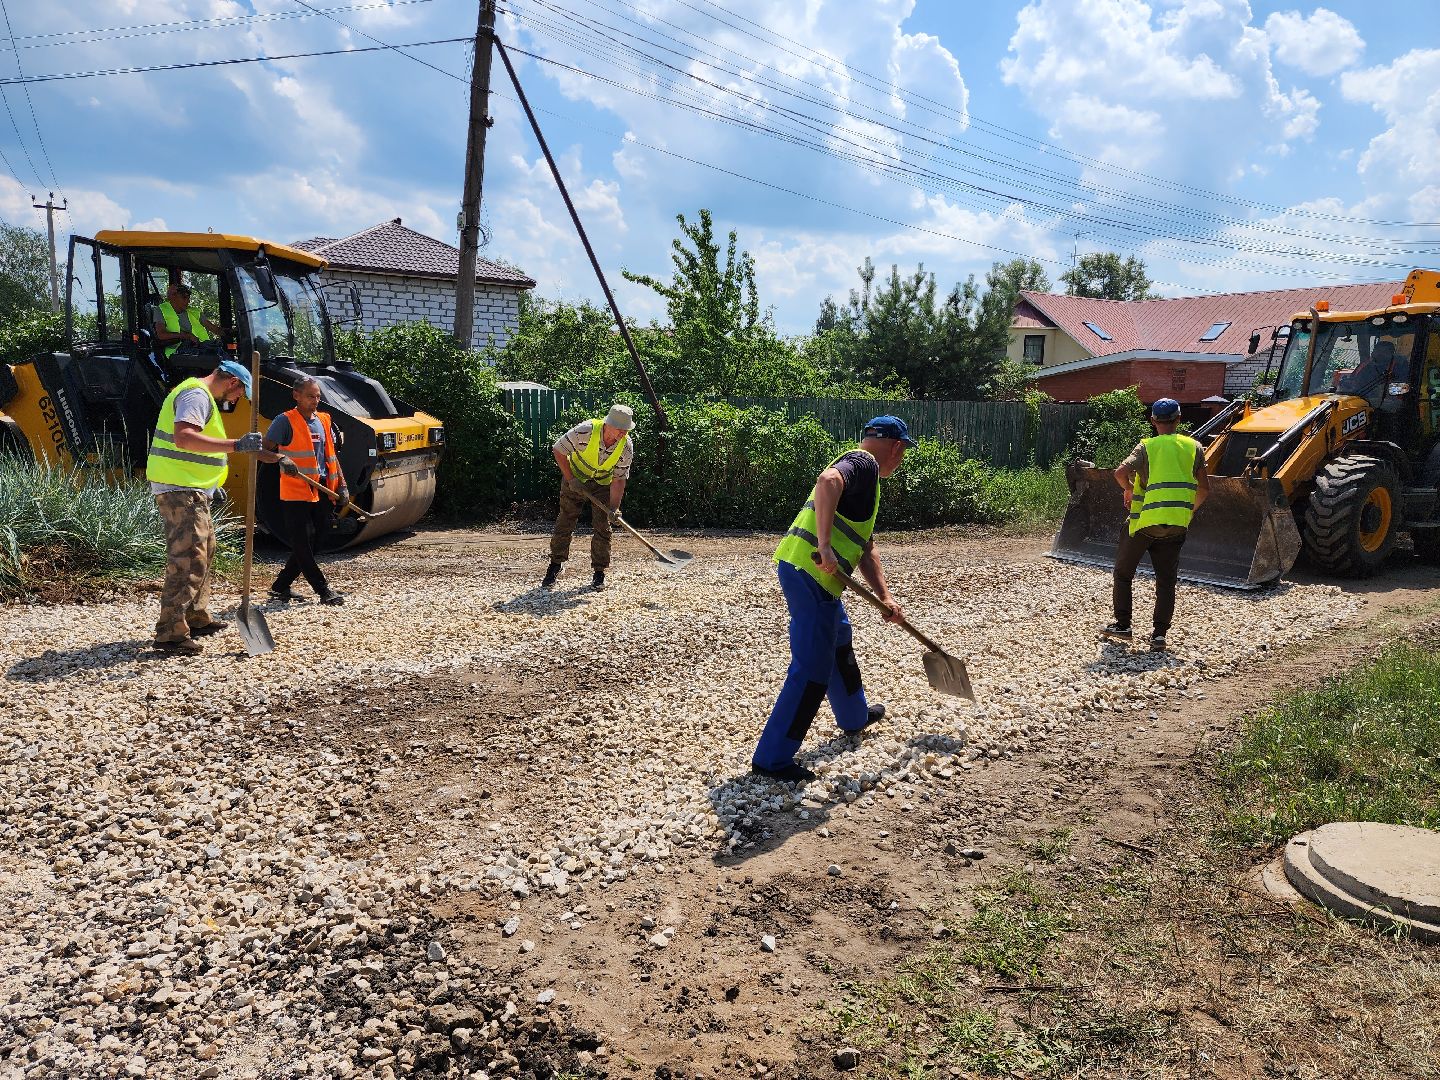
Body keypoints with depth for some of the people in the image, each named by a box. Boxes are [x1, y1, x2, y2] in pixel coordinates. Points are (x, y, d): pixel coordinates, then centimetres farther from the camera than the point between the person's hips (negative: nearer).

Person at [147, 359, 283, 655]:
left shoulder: (200, 395, 21)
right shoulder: (197, 395, -14)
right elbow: (184, 438, -31)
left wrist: (210, 485, 30)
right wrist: (235, 445, -36)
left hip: (190, 489, 11)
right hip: (181, 489, -11)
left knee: (203, 549, 21)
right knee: (189, 559, -13)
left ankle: (197, 618, 31)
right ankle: (171, 633, -13)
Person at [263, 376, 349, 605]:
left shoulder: (323, 420, 13)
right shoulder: (285, 421, -5)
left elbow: (331, 455, 19)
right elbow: (265, 449, -8)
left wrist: (341, 484, 12)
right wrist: (281, 460, -28)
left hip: (322, 493, 7)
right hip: (296, 494, -7)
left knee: (309, 544, 11)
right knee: (303, 545, -4)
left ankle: (281, 587, 24)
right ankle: (324, 590, 2)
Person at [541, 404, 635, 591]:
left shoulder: (627, 446, -23)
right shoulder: (585, 431, -32)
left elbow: (619, 480, -18)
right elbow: (558, 450, -18)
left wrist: (614, 508, -28)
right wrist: (571, 479, -21)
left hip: (603, 484, 1)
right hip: (575, 479, -1)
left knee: (603, 528, -4)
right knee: (565, 523, 0)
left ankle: (599, 572, 7)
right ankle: (555, 565, 15)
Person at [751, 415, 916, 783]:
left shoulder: (865, 481, 25)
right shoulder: (863, 462, -6)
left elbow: (865, 550, 25)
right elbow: (827, 481, -30)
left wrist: (886, 597, 17)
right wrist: (824, 545, -33)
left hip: (811, 573, 11)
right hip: (809, 570, -11)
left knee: (839, 641, 30)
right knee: (813, 668, -6)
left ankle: (854, 716, 52)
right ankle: (772, 758, -1)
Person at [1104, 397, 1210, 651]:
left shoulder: (1146, 446, -3)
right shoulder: (1194, 447, 6)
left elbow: (1121, 472, -19)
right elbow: (1204, 488, 5)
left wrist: (1129, 490, 1)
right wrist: (1190, 510, 21)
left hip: (1144, 520, -2)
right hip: (1177, 524, 2)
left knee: (1123, 573, 15)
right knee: (1166, 580, 8)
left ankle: (1122, 624, 15)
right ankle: (1159, 633, 3)